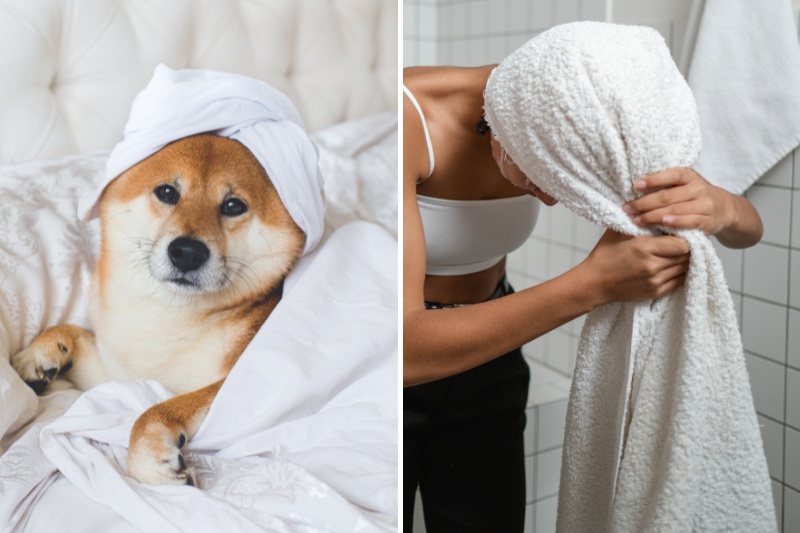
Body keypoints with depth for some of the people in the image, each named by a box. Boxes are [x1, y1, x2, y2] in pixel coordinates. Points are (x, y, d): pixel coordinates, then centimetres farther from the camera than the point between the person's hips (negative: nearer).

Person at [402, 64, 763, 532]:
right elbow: (404, 351, -37)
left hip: (483, 363, 4)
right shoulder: (409, 119, -31)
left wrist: (719, 206, -34)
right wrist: (594, 285, -43)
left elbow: (748, 227, -10)